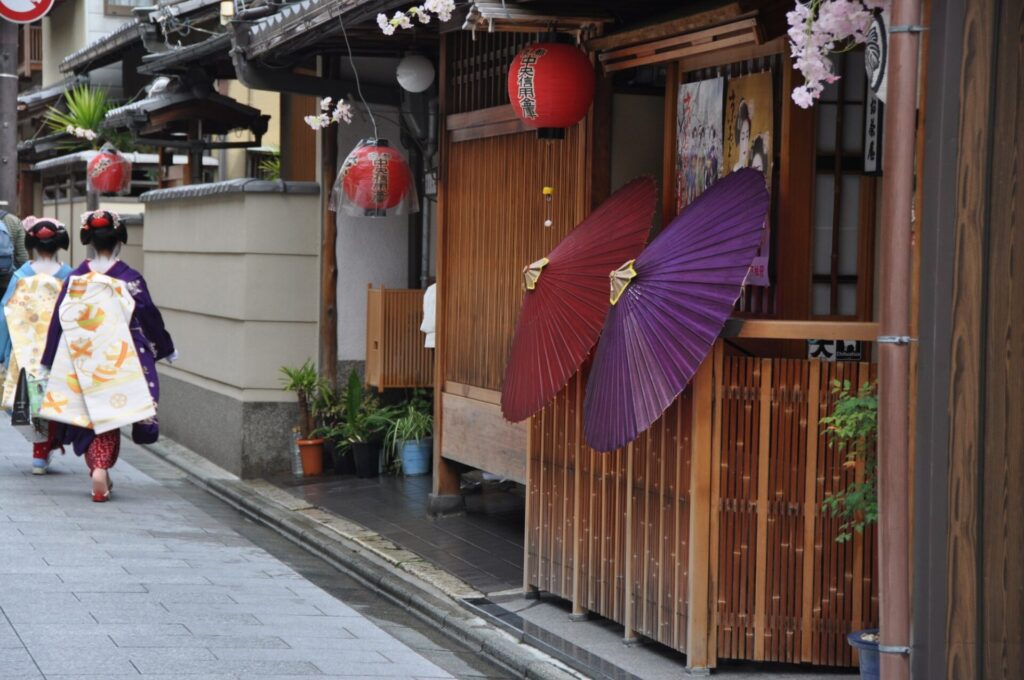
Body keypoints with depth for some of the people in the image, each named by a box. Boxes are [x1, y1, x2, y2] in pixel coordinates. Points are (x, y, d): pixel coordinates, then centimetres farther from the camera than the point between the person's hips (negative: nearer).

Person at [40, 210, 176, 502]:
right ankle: (101, 469, -8)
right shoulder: (129, 278, -8)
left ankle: (97, 471, 14)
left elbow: (59, 321, 2)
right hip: (120, 360, -2)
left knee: (88, 414, 14)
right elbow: (150, 317, -3)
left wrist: (51, 362, 9)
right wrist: (167, 349, 11)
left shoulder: (75, 278, -1)